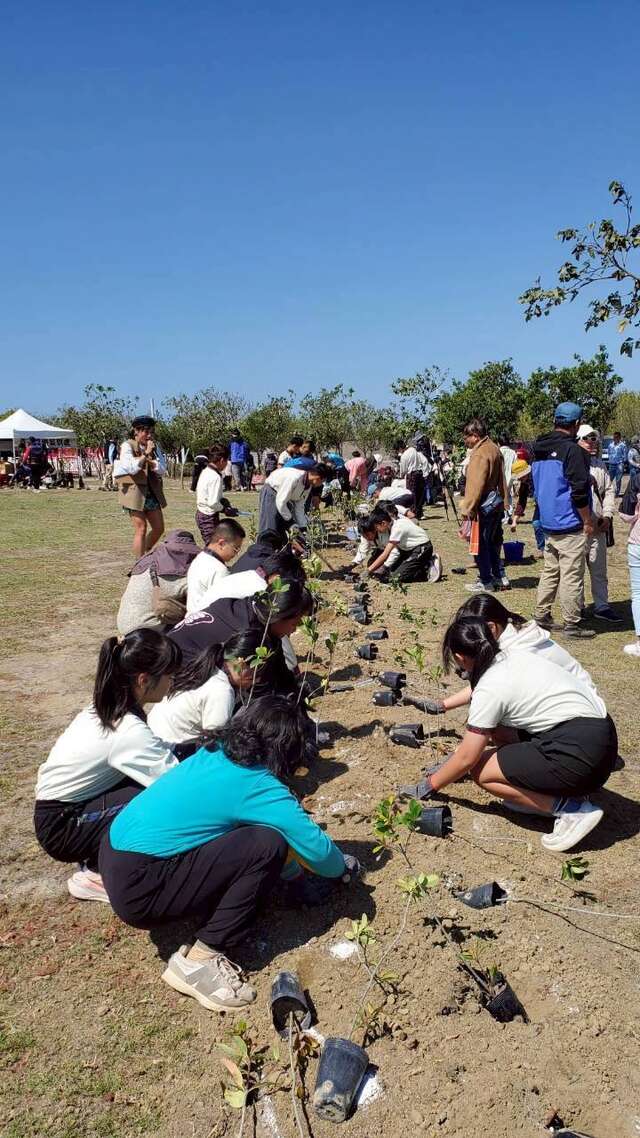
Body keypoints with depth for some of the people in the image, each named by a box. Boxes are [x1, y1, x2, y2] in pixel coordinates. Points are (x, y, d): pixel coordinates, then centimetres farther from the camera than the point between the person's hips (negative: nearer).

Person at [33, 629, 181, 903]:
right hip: (62, 827, -9)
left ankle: (101, 857, 7)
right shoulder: (129, 732, -30)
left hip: (68, 805, 9)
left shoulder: (106, 708, -4)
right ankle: (96, 873, -4)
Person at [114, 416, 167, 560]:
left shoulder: (154, 447, 10)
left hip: (152, 493, 6)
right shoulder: (127, 446, -5)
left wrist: (149, 459, -12)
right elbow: (132, 468, -18)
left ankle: (144, 553, 30)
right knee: (141, 530, -7)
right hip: (134, 492, -6)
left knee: (159, 528, 7)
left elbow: (162, 470, 2)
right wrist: (145, 454, -13)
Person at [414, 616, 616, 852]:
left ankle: (572, 808, -3)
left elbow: (466, 759, -4)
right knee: (496, 729, 20)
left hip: (579, 753, -9)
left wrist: (431, 785, 13)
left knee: (480, 771, 1)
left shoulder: (490, 689, -11)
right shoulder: (514, 658, 12)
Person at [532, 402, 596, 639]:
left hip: (548, 524, 8)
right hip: (570, 526, -8)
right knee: (572, 576, -2)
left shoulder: (539, 450, 10)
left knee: (550, 571, 17)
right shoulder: (572, 450, -16)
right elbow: (579, 491, -19)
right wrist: (588, 521, -9)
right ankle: (572, 624, 3)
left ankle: (541, 616, 21)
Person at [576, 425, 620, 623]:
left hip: (598, 526, 6)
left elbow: (609, 490, 15)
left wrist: (607, 516, 2)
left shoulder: (599, 464, 14)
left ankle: (602, 606, 21)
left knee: (599, 570, 12)